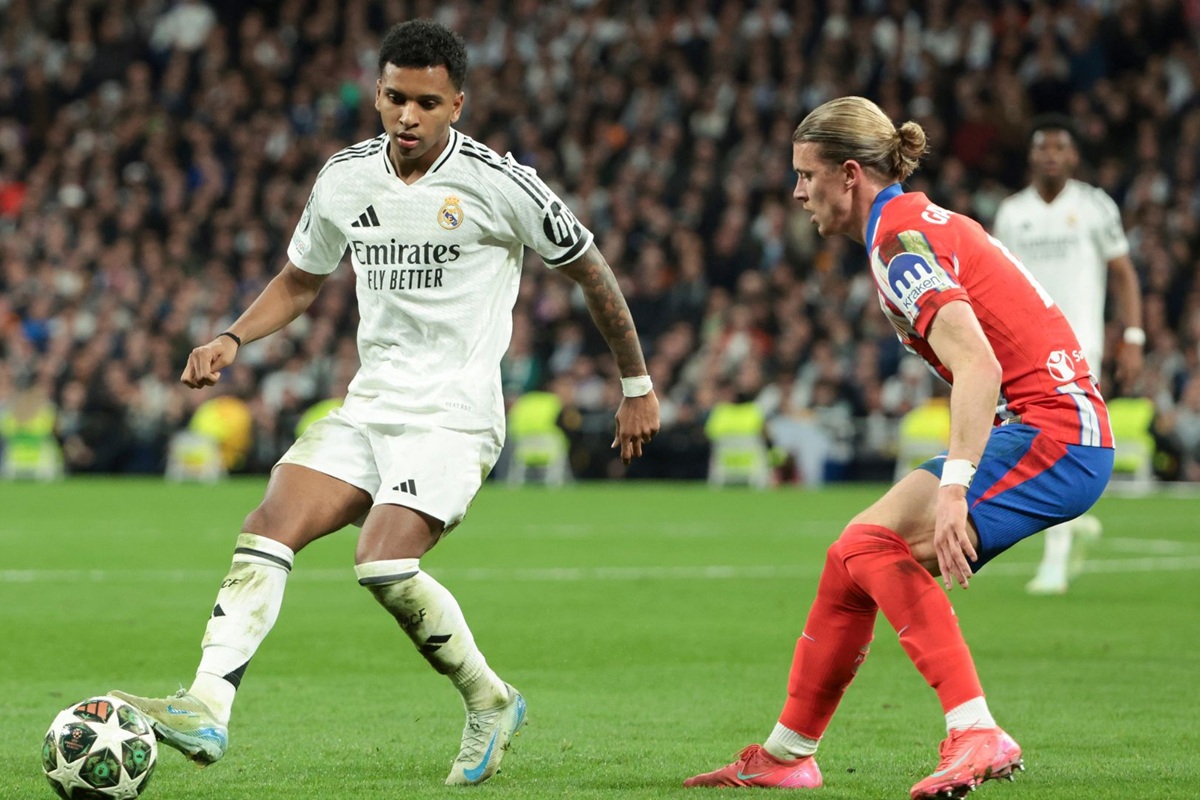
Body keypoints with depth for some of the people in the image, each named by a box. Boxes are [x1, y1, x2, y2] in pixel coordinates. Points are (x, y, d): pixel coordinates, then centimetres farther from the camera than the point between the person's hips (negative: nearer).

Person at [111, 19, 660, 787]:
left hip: (456, 414, -6)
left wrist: (637, 385, 9)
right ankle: (207, 710, -22)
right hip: (368, 406, 6)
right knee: (267, 531, -14)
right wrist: (232, 339, 3)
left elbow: (590, 270, 3)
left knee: (385, 564, -23)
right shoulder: (345, 179, 6)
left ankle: (491, 701, 0)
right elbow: (299, 283, 21)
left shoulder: (499, 184, -9)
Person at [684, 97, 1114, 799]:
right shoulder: (926, 222, 18)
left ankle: (977, 734, -29)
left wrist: (953, 485, -35)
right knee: (853, 559, 12)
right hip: (1059, 430, 10)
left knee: (873, 546, -23)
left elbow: (978, 367, -26)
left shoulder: (902, 237, -13)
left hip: (1053, 430, -10)